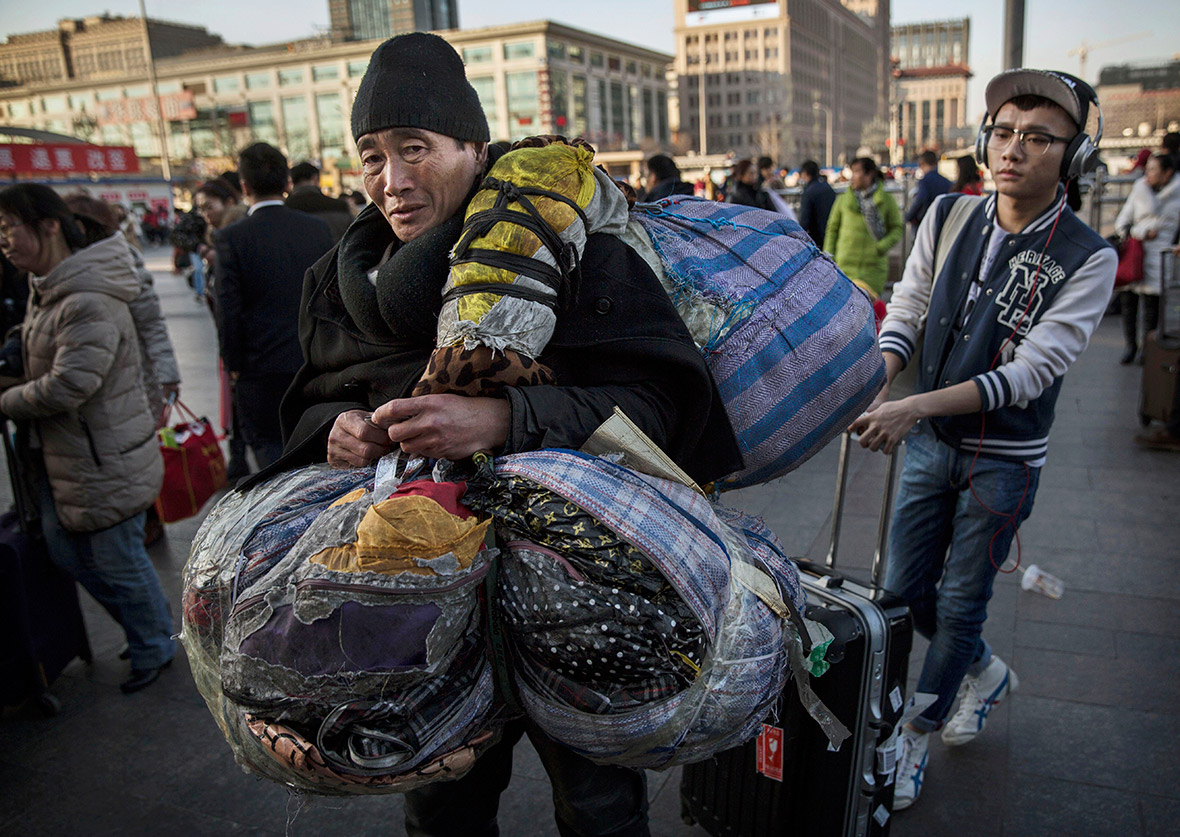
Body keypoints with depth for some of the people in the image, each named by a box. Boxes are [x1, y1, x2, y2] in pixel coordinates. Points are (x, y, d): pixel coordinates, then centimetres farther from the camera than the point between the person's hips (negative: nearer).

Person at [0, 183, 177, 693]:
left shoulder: (89, 303, -25)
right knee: (64, 548, 19)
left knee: (117, 560, 5)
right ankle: (153, 624, 37)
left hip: (105, 460, -10)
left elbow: (66, 387, -28)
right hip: (59, 456, 10)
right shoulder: (47, 288, 8)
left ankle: (153, 651, 29)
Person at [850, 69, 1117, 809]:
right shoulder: (948, 218, -3)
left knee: (960, 603, 7)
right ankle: (986, 673, 42)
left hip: (1004, 459, -4)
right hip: (930, 442, 4)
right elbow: (905, 316, -1)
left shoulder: (1088, 259, -15)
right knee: (905, 588, 12)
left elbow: (1030, 372, -22)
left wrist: (915, 406, -34)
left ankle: (916, 738, 28)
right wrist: (877, 387, -21)